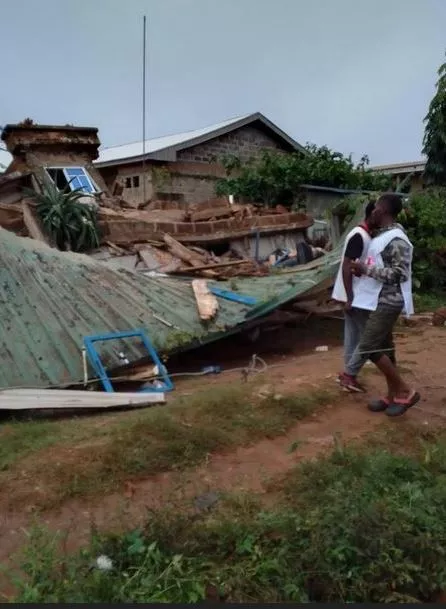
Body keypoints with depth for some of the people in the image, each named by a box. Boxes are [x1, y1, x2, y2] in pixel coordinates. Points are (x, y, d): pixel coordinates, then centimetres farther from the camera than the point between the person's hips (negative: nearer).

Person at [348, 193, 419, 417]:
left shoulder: (396, 240, -19)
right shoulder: (384, 235, 12)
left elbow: (399, 273, -23)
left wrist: (366, 270, -22)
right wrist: (364, 269, 6)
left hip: (387, 302, -10)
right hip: (380, 301, 10)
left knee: (368, 347, -10)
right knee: (383, 347, 13)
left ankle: (405, 391, 3)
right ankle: (392, 395, 24)